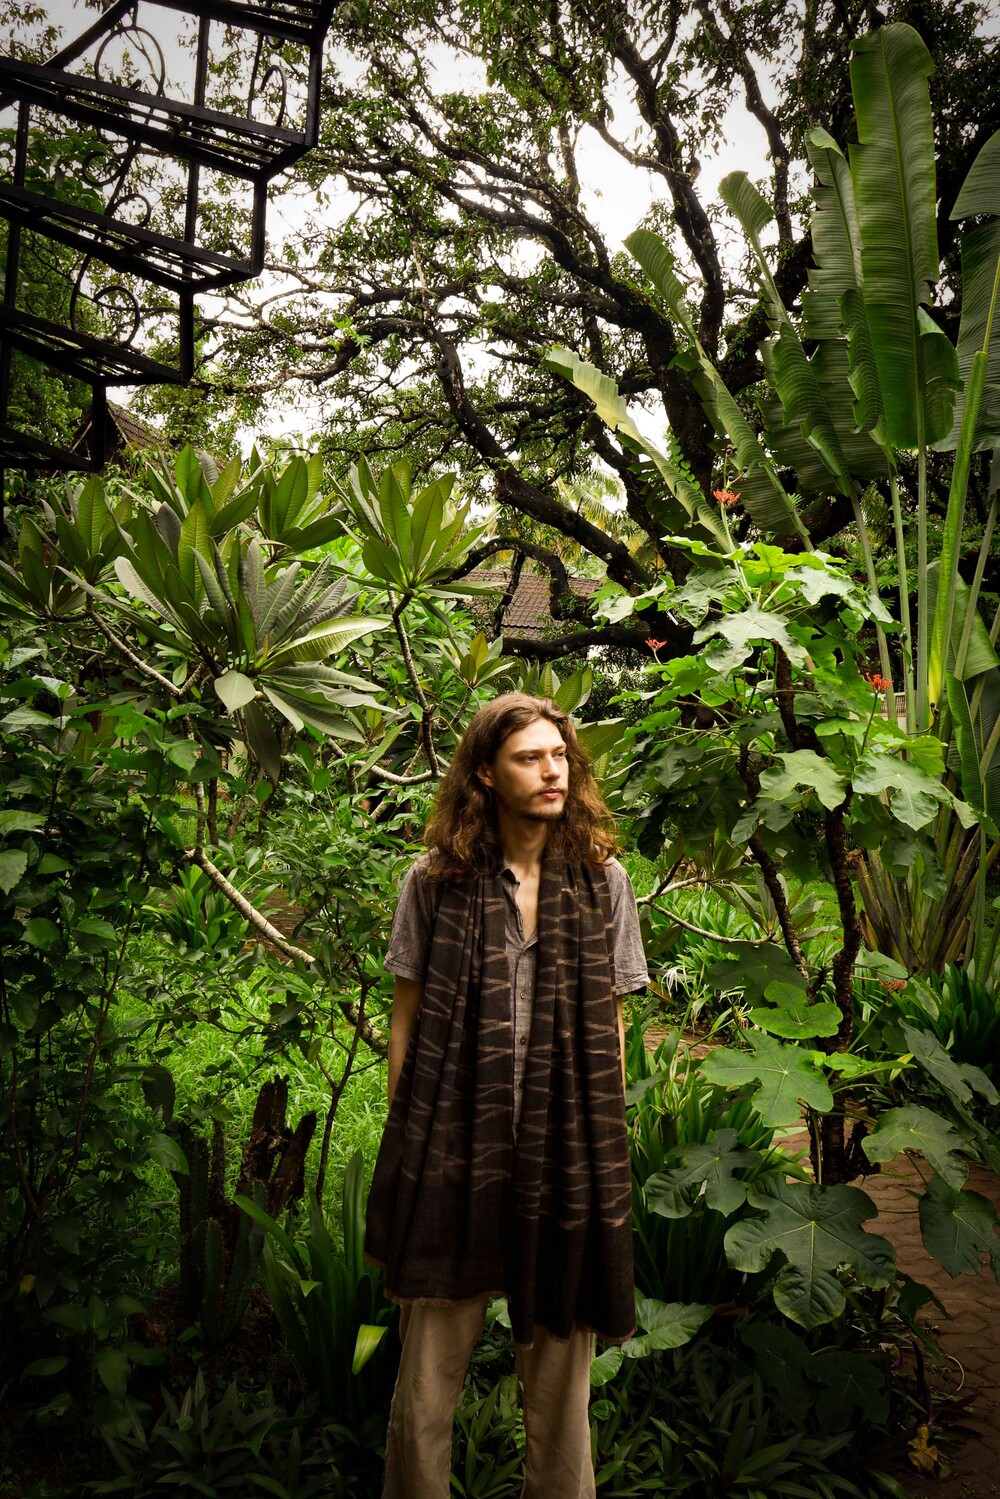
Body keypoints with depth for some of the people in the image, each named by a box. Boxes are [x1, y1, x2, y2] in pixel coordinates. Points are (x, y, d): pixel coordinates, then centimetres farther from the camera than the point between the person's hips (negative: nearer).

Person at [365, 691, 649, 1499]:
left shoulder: (603, 880, 2)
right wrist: (402, 1144, 2)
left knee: (560, 1353, 14)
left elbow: (611, 1024, 7)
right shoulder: (436, 880, -3)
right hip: (457, 1151, -1)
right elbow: (407, 1017, 2)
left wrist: (610, 1146, 6)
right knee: (432, 1352, 10)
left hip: (568, 1154, 1)